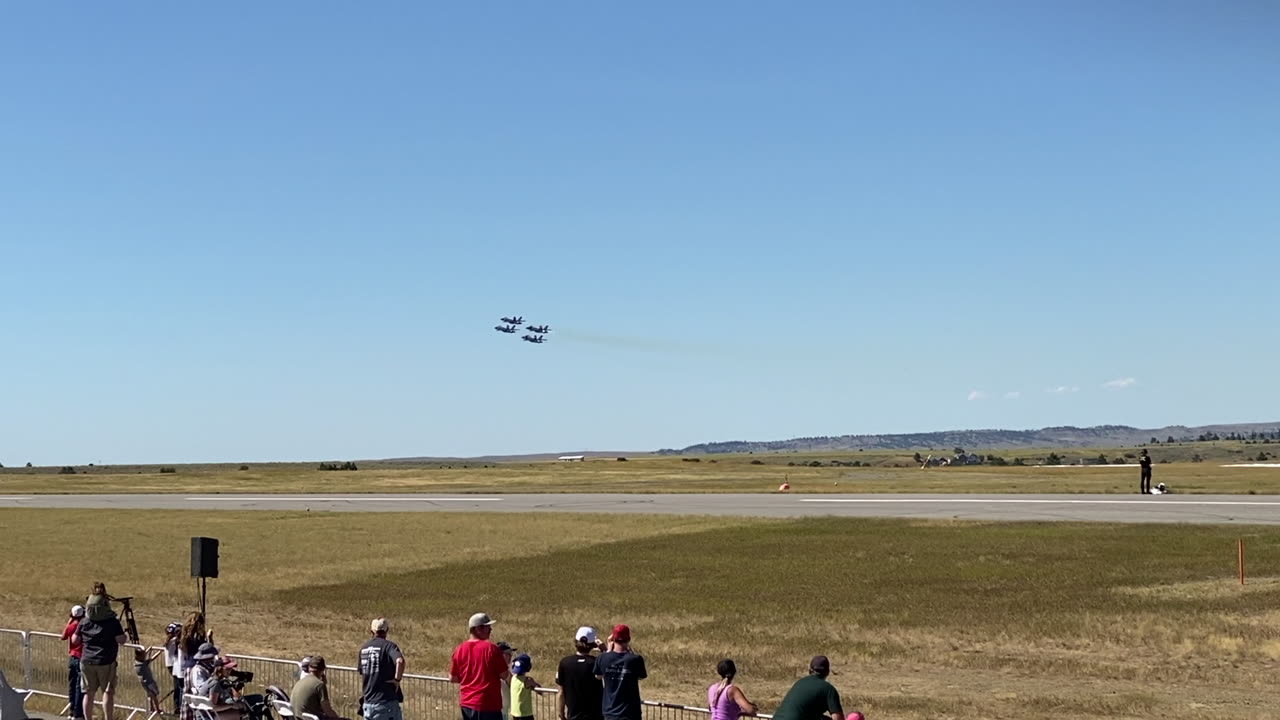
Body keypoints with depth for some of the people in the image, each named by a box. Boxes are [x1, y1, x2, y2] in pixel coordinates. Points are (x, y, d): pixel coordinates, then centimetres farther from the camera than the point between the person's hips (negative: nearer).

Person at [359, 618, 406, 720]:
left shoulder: (364, 648, 11)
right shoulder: (388, 646, -10)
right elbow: (400, 661, -30)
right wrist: (397, 679, -17)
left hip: (368, 701, 6)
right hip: (386, 700, -6)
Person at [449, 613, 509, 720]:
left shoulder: (459, 650, 3)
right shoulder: (491, 648, -13)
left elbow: (452, 678, 9)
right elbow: (505, 675, -9)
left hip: (466, 704, 6)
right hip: (488, 704, -6)